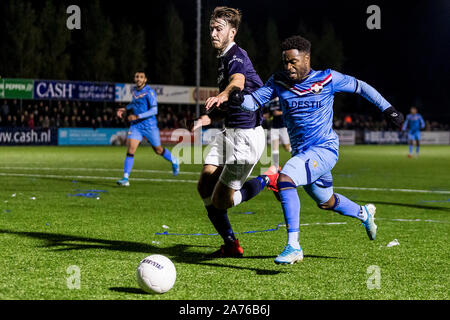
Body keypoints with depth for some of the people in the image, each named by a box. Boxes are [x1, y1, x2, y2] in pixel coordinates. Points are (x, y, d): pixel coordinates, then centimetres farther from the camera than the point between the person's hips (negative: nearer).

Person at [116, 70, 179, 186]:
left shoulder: (149, 92, -15)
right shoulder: (134, 90, 6)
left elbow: (154, 110, -20)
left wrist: (137, 116, -26)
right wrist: (125, 108, 13)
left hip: (149, 125, -4)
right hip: (135, 126, 4)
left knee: (158, 150, 12)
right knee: (131, 149, -13)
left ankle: (174, 161, 43)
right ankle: (125, 178, -14)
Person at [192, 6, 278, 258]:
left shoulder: (237, 56, -15)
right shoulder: (224, 58, 16)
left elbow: (237, 82, -41)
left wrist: (222, 96, -63)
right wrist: (209, 118, 13)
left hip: (247, 135, -9)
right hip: (229, 132, 9)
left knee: (221, 200, -8)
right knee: (205, 187, -1)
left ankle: (269, 181, 13)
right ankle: (231, 245, 12)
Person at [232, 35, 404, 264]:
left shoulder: (327, 79, -8)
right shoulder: (279, 82, 1)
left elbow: (360, 87, 5)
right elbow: (254, 102, -5)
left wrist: (387, 108, 8)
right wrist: (239, 99, -27)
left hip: (324, 149, -6)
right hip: (301, 152, 6)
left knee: (284, 179, -29)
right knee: (326, 202, 24)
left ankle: (293, 246, -29)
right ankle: (364, 213, 55)